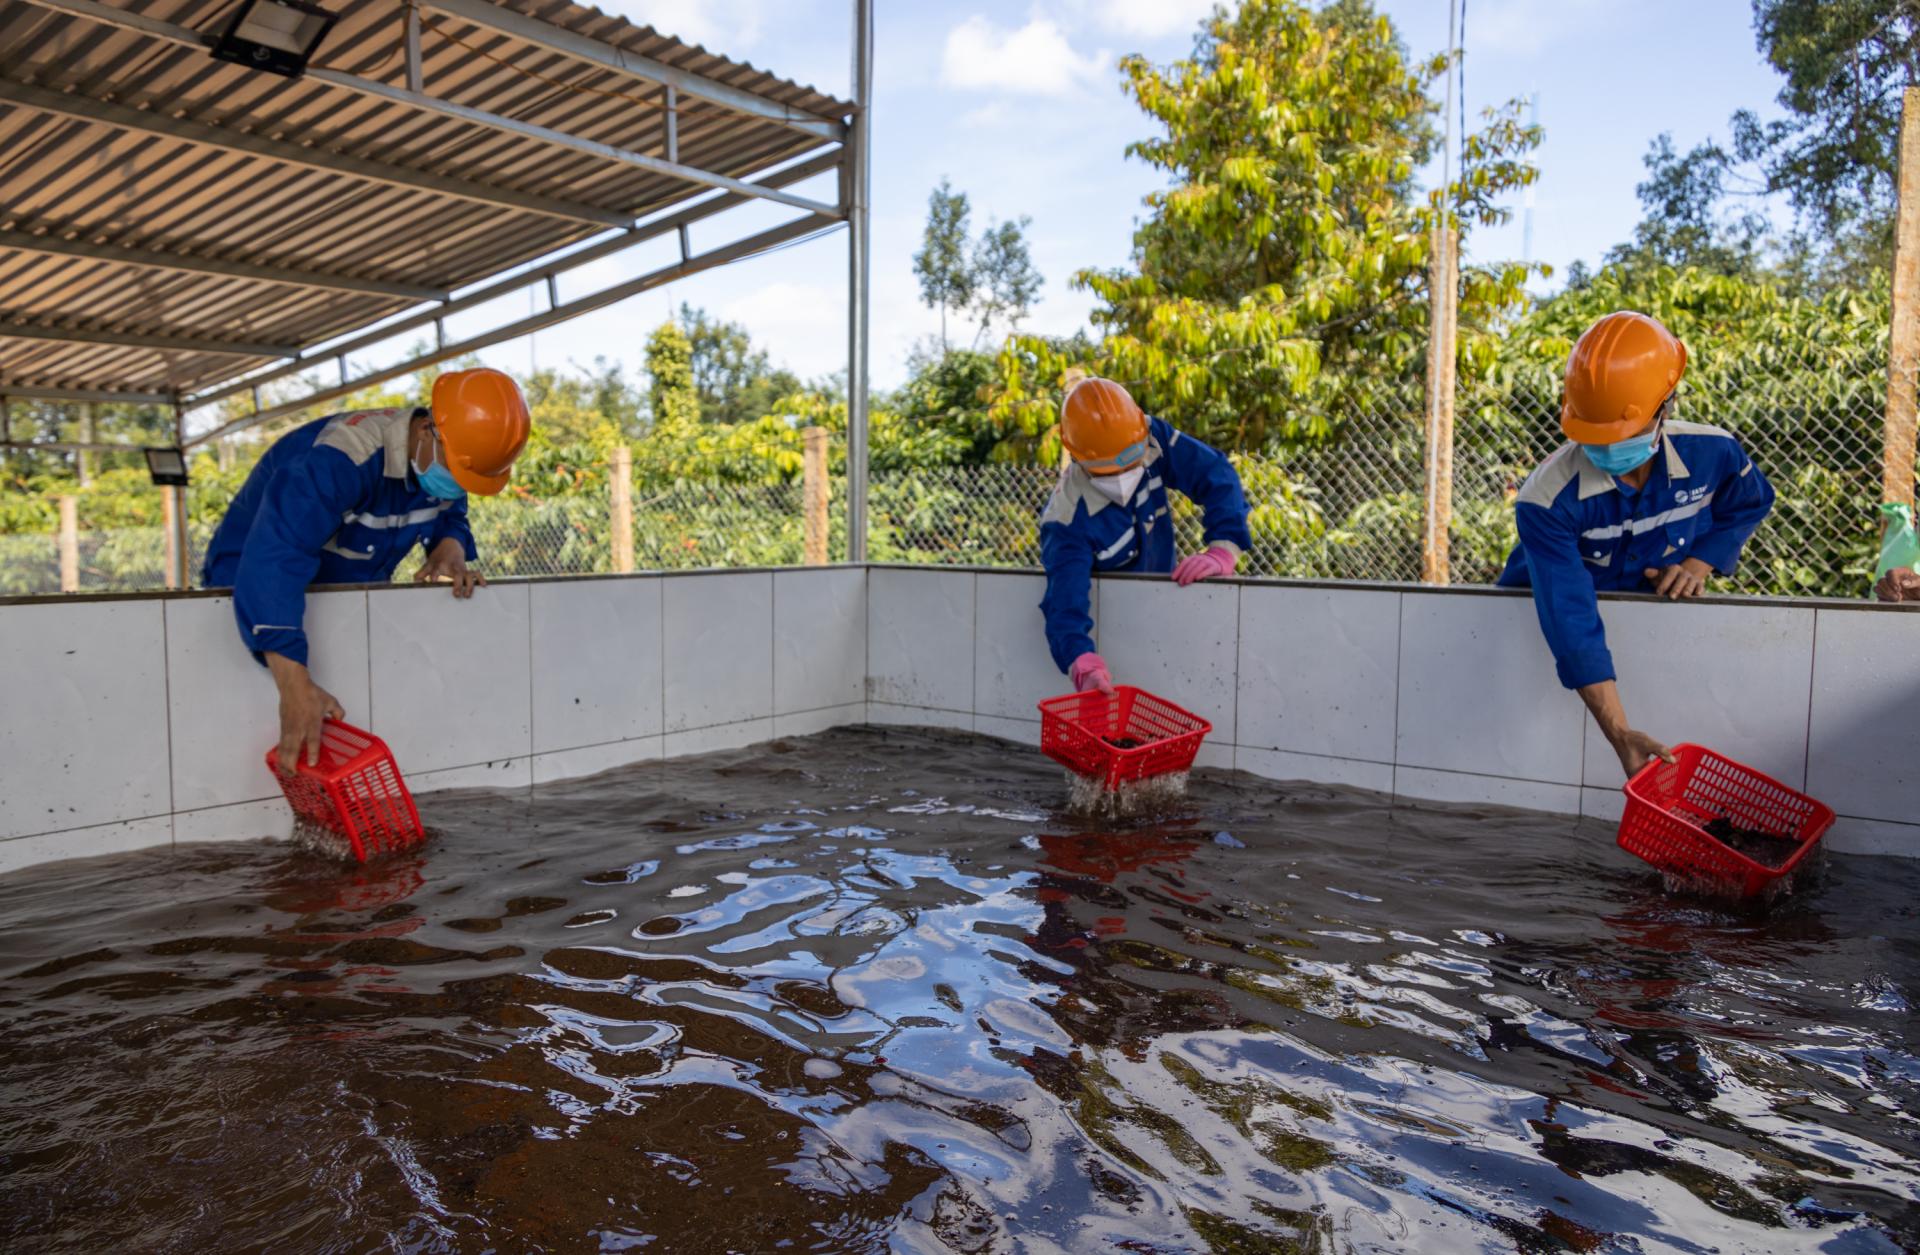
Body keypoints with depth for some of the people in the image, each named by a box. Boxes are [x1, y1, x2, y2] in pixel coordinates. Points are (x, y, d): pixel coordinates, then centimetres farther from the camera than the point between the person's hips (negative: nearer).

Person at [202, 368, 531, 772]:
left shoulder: (444, 460, -14)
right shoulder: (342, 459, -38)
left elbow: (450, 518, 4)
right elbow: (272, 562, -48)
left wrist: (450, 551, -23)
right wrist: (296, 686, -56)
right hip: (261, 595, -7)